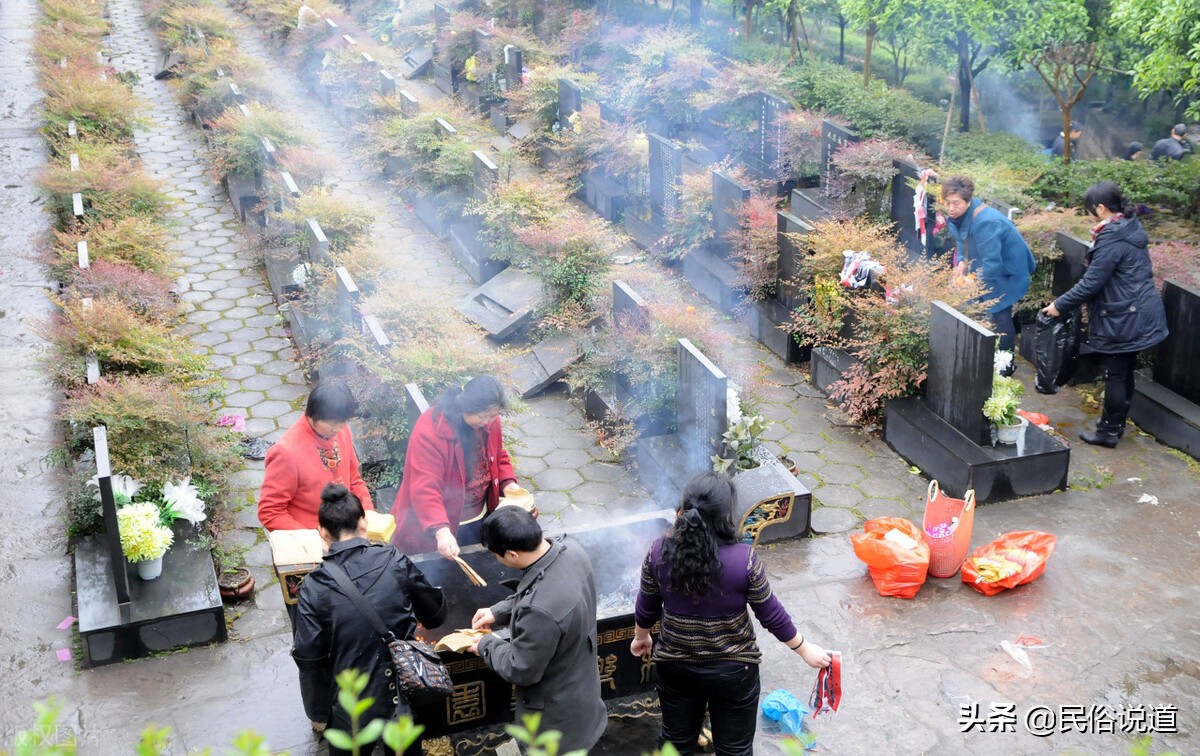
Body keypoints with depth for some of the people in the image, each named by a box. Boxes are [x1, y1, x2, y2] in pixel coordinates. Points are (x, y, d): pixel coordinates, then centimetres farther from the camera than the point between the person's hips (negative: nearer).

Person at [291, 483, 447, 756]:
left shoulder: (314, 587, -14)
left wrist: (318, 714, 6)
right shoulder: (396, 562, -10)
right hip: (404, 698, 1)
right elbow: (436, 614, 5)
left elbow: (309, 659, -9)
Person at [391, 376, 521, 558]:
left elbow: (498, 457, 11)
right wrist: (441, 531, -46)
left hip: (479, 519, 6)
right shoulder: (429, 432, -29)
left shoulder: (489, 421, -8)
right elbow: (425, 489, -33)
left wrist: (508, 483, -9)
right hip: (433, 526, -6)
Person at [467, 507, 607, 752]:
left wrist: (487, 644, -9)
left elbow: (522, 671, -26)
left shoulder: (539, 610, -43)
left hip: (557, 711, -7)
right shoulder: (570, 549, -18)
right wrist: (499, 612, 4)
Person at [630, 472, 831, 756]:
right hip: (732, 671, -2)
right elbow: (771, 615, -13)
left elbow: (646, 607, -2)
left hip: (675, 666, 3)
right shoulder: (744, 559, -25)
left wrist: (641, 637, 20)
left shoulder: (659, 552, -17)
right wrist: (805, 650, 4)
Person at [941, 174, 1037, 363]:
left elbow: (992, 264, -34)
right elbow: (962, 242, 9)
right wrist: (961, 262, -10)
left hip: (1006, 271, -9)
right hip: (985, 268, 9)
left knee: (999, 315, -6)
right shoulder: (958, 215, -9)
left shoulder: (985, 223, -37)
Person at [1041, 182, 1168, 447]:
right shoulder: (1132, 228, 8)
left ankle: (1109, 432, 12)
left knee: (1115, 375, 2)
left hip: (1122, 319, -9)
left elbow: (1091, 283, -21)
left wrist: (1060, 305, -10)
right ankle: (1116, 423, 31)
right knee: (1125, 372, 18)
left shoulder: (1111, 240, -21)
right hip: (1140, 315, 9)